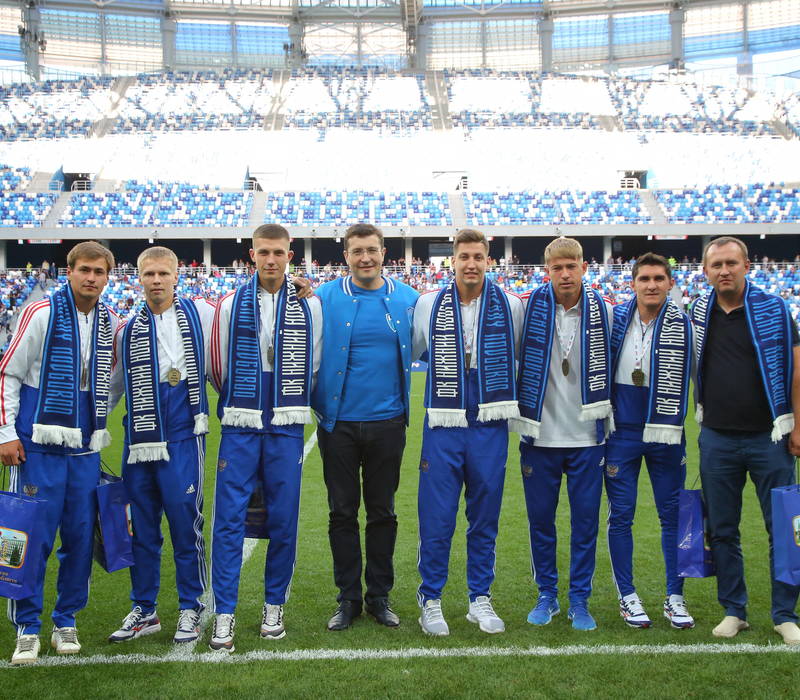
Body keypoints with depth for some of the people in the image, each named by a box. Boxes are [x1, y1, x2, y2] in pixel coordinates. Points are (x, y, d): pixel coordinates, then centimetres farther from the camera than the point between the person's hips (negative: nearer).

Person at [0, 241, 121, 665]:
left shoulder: (111, 322, 8)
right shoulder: (41, 314, -6)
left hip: (85, 447, 5)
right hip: (39, 444, -4)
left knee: (80, 535, 7)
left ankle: (66, 621, 22)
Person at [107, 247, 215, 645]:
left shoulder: (199, 313, 2)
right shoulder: (129, 329, 12)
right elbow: (114, 385, 20)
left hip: (182, 437, -3)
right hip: (138, 441, 4)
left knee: (185, 524, 0)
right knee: (142, 528, 10)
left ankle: (190, 609, 15)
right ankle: (143, 610, 23)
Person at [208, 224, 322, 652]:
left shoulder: (309, 306, 4)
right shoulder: (231, 305, 5)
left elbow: (313, 366, 11)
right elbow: (218, 367, 11)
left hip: (286, 428, 0)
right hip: (239, 427, 0)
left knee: (283, 519, 5)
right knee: (229, 518, -3)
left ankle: (274, 606, 20)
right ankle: (224, 613, 5)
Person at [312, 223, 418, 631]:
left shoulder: (407, 300, 2)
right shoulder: (324, 299, -3)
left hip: (387, 423, 1)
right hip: (339, 423, -1)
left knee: (382, 513, 11)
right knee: (342, 513, 8)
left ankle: (379, 596, 25)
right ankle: (348, 598, 22)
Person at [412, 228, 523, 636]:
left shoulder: (511, 306, 3)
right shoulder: (429, 305, 3)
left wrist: (511, 403, 12)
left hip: (490, 428, 1)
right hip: (443, 426, -1)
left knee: (485, 517, 9)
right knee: (436, 518, 0)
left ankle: (480, 598, 23)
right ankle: (431, 598, 16)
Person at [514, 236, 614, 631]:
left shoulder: (602, 311, 0)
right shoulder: (529, 307, -4)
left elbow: (612, 369, 10)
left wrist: (610, 425, 10)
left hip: (587, 436, 0)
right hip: (539, 435, 0)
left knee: (585, 521, 6)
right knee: (540, 520, 9)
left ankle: (580, 599, 21)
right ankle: (546, 595, 25)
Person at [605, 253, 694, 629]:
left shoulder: (684, 325, -5)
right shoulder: (614, 318, -1)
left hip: (666, 434, 0)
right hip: (621, 432, 1)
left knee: (673, 513, 7)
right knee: (620, 515, 5)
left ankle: (675, 597, 20)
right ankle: (627, 596, 18)